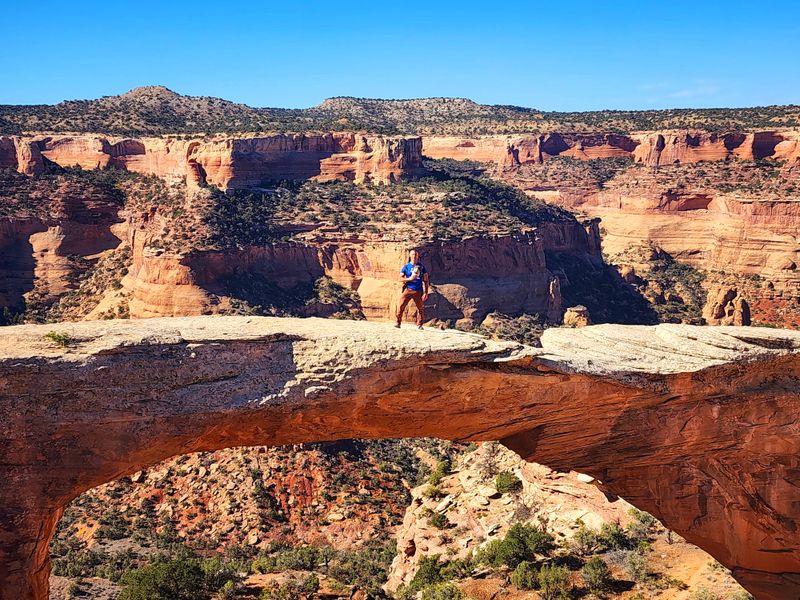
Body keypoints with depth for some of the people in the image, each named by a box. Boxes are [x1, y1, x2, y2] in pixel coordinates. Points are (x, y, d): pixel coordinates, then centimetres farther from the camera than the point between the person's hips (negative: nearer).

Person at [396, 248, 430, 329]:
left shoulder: (421, 266, 7)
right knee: (401, 306, -9)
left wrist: (426, 293, 1)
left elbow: (426, 280, 8)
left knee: (421, 308, 2)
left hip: (418, 291, 1)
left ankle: (419, 324, 13)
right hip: (408, 289, -1)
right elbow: (400, 278, 1)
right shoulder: (406, 266, 4)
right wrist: (409, 279, -16)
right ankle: (398, 322, -2)